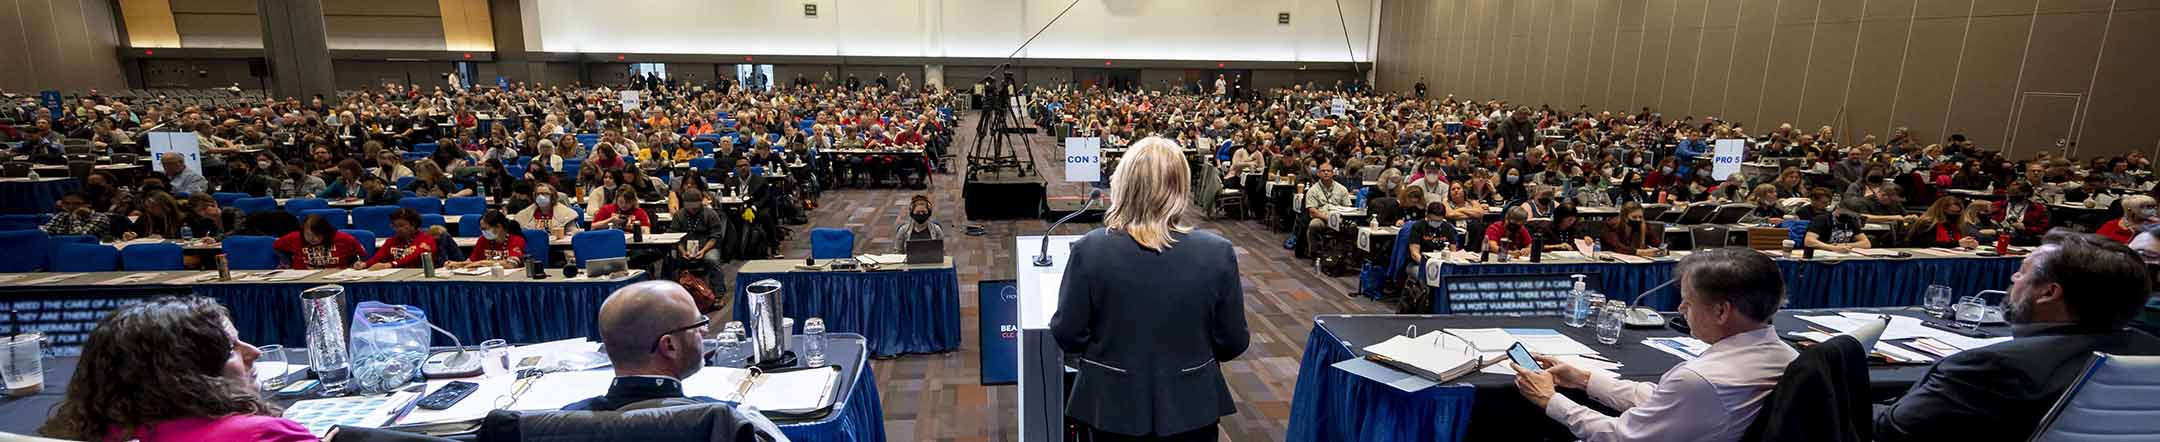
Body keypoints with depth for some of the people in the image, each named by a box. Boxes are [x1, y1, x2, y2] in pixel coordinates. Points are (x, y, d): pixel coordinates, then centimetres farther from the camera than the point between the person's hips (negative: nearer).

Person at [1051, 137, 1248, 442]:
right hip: (1191, 406, 0)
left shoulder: (1090, 249, -18)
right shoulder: (1217, 253, -16)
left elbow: (1067, 334, -9)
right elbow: (1233, 343, -6)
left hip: (1113, 404, 0)